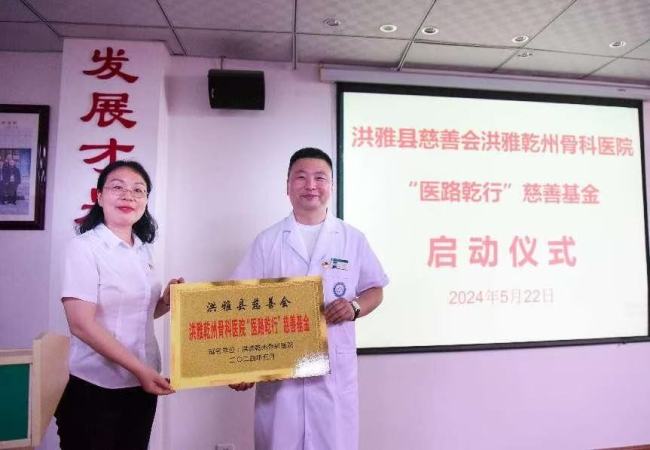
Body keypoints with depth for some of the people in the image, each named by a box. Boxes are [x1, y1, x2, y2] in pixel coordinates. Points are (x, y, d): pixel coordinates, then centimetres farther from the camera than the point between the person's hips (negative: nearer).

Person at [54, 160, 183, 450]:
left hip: (143, 384, 6)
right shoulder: (84, 247, -13)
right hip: (95, 388, -6)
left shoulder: (143, 250, 5)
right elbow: (82, 325, -19)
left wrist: (168, 301, -6)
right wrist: (140, 369, -20)